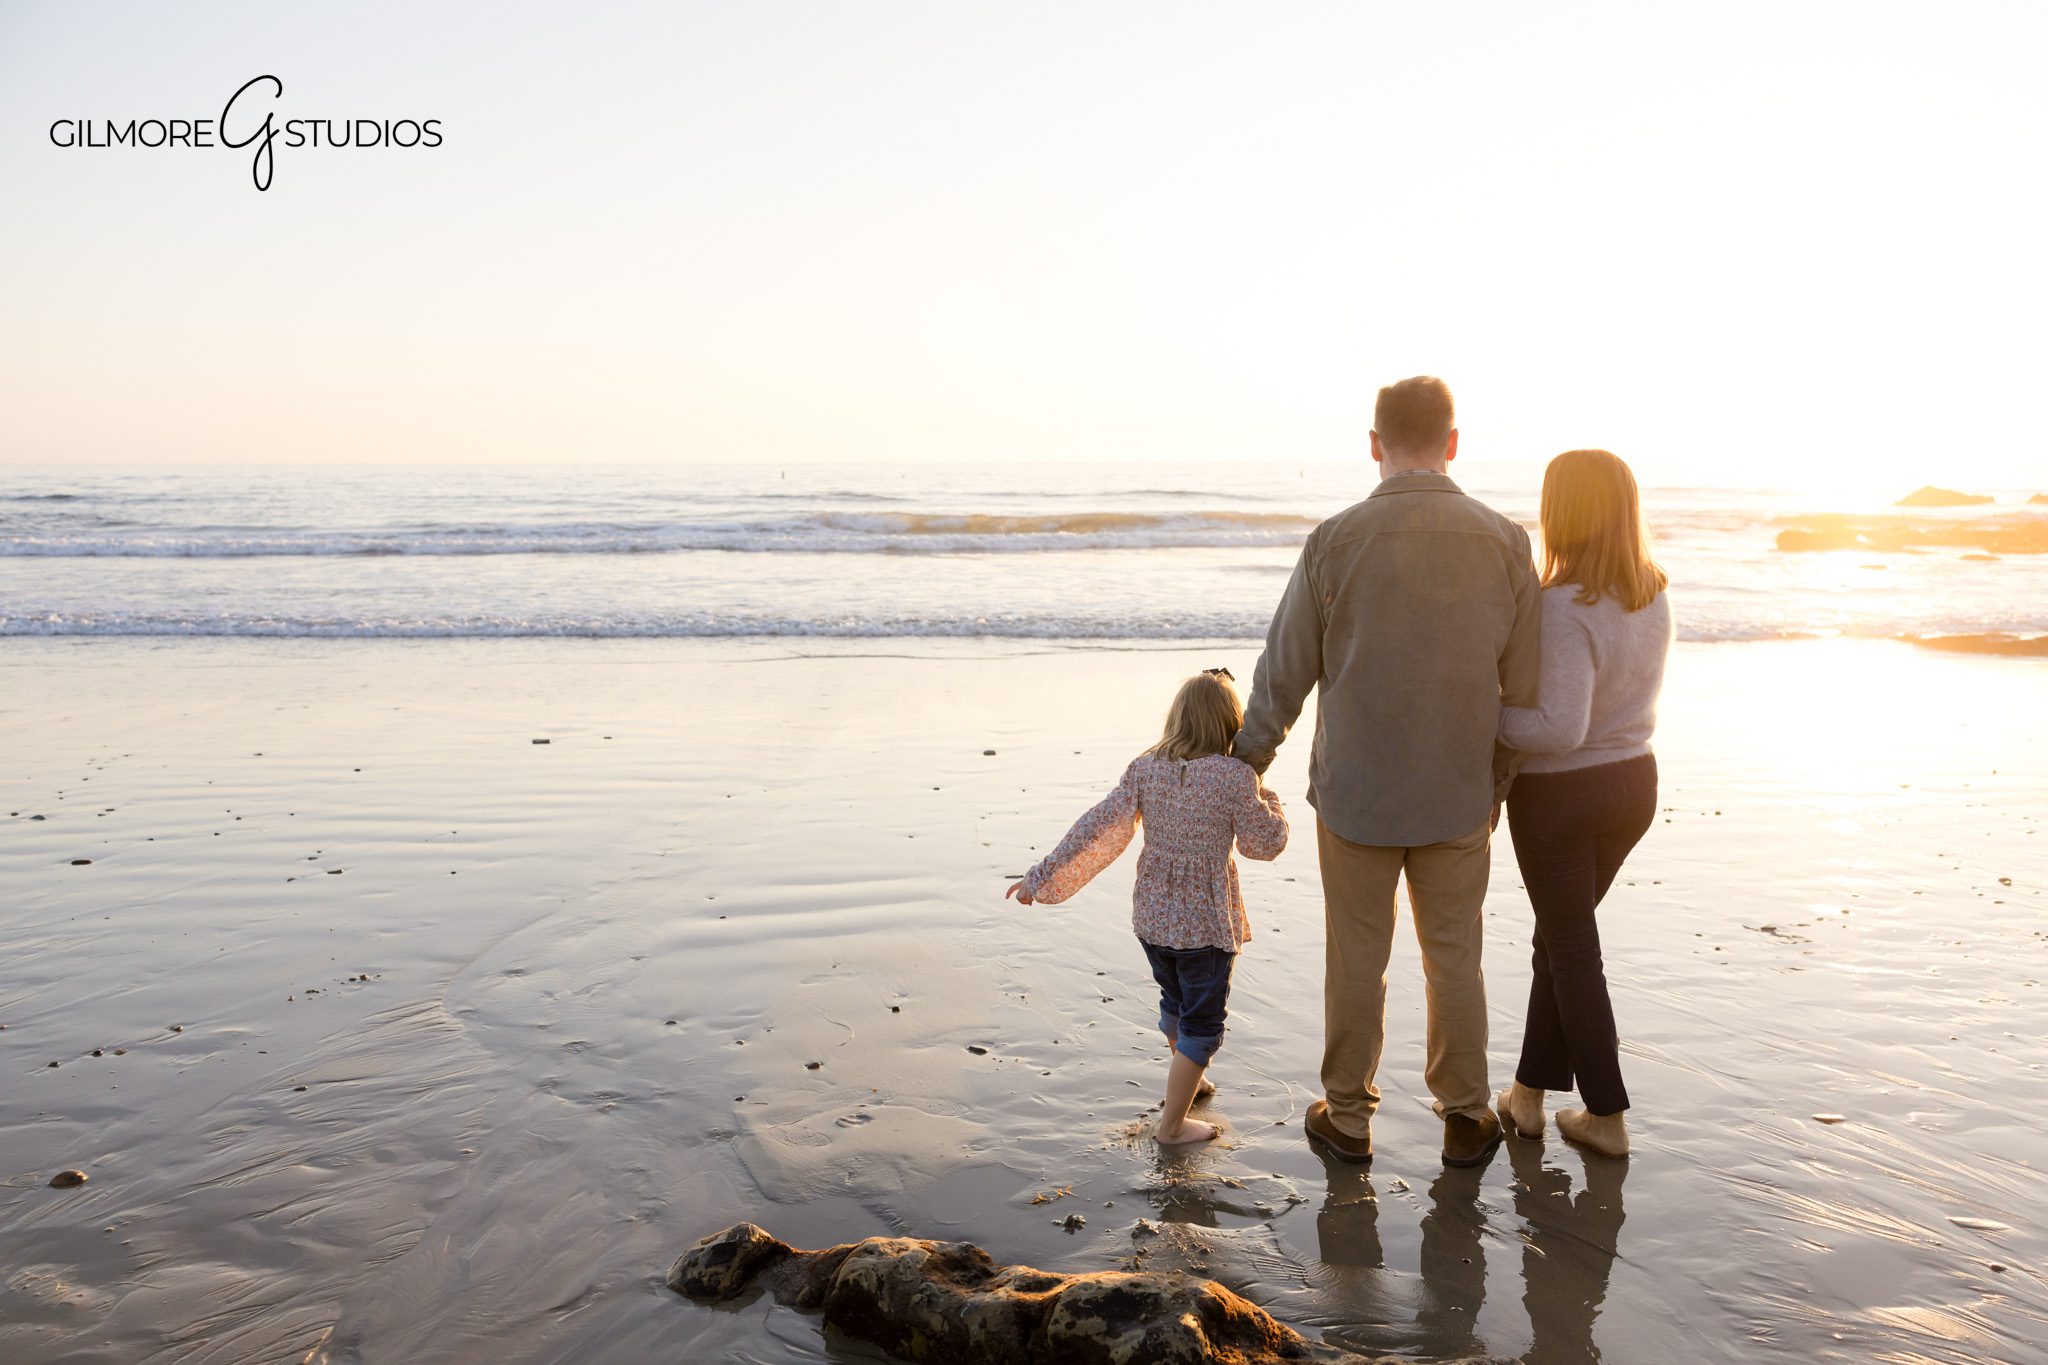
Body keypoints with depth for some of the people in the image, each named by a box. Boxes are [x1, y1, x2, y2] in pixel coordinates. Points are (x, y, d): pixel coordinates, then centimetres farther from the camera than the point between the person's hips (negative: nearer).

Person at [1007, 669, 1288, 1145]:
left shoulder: (1145, 769, -6)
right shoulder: (1235, 777, -18)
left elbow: (1097, 829, -8)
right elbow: (1265, 844, -8)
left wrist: (1042, 877, -3)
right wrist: (1265, 796, 7)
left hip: (1151, 915, 6)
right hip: (1206, 923, -5)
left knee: (1175, 1000, 27)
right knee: (1202, 1022, 10)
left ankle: (1187, 1078, 51)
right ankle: (1172, 1122, 15)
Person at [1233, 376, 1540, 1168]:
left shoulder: (1335, 541, -13)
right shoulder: (1504, 543, -6)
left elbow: (1284, 672, -6)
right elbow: (1523, 690, -1)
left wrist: (1247, 760, 10)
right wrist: (1498, 783, 14)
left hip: (1354, 794, -2)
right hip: (1459, 797, 2)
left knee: (1356, 961, 12)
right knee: (1455, 957, 17)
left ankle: (1348, 1119, 26)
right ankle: (1465, 1118, 29)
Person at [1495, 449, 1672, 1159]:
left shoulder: (1565, 608, -25)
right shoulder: (1652, 596, 0)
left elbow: (1560, 728, -30)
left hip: (1559, 796, -7)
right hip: (1632, 782, 7)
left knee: (1573, 952, 8)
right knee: (1561, 935, 20)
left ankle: (1607, 1118, 19)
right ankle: (1529, 1091, 30)